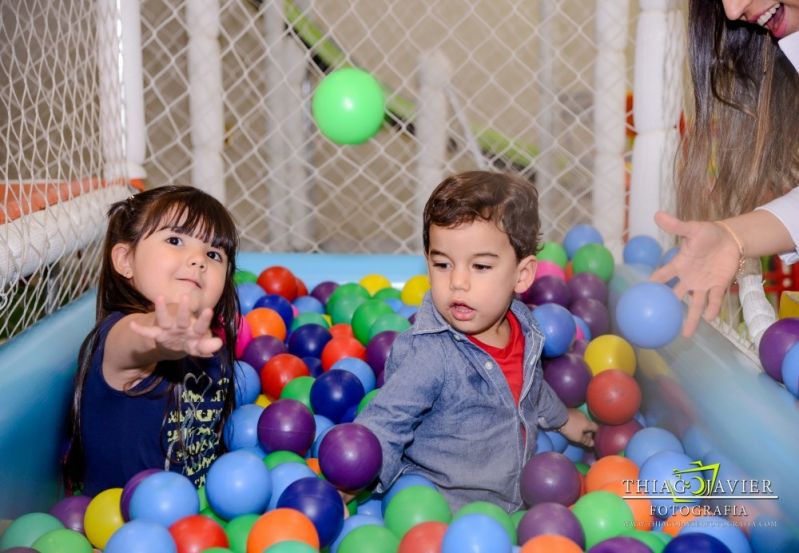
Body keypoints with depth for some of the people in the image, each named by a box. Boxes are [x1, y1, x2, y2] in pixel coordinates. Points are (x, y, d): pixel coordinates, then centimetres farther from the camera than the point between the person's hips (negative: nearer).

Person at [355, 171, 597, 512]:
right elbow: (385, 425, -24)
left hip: (513, 503, 8)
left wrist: (563, 419, 42)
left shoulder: (525, 330, 2)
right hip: (435, 510, -8)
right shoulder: (426, 355, -22)